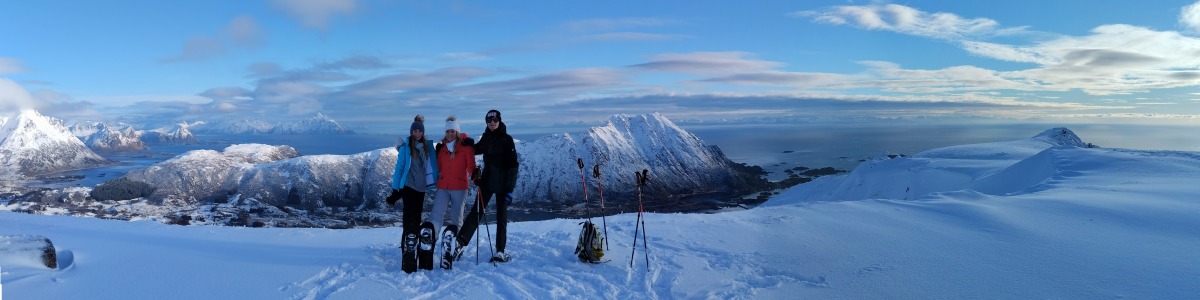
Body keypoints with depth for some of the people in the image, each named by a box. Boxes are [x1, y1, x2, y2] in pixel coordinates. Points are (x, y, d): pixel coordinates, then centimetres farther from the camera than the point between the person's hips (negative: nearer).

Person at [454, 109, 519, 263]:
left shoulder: (507, 139, -8)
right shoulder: (486, 138, 8)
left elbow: (513, 165, -11)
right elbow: (476, 150, 25)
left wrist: (510, 188, -17)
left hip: (502, 183, -4)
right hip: (487, 180, 4)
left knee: (501, 215, 3)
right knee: (476, 211, -3)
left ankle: (500, 251, 8)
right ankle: (460, 242, -7)